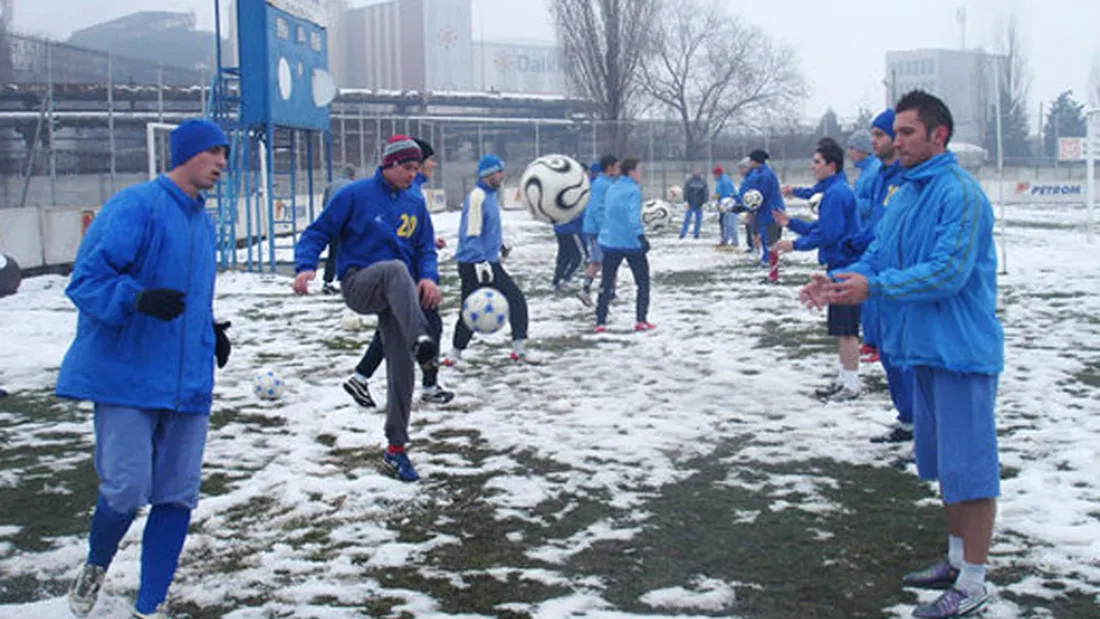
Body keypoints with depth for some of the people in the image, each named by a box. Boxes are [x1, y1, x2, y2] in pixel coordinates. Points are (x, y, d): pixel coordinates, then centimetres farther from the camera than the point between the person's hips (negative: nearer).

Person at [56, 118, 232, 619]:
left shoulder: (203, 222, 16)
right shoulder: (135, 206, -10)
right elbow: (86, 280, -14)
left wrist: (210, 329, 12)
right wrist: (139, 300, -30)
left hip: (187, 384, 7)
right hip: (128, 377, -7)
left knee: (177, 496, 4)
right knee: (127, 489, -7)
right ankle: (95, 566, 26)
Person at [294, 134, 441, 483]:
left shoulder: (415, 203, 11)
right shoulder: (356, 195, -3)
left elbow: (425, 250, 14)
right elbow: (317, 233, -2)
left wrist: (429, 278, -8)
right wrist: (305, 267, -20)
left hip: (399, 296, 5)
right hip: (359, 283, -4)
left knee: (401, 369, -2)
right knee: (396, 269, -38)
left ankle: (396, 449, 11)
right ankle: (422, 342, -57)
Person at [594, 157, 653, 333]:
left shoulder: (611, 189, 11)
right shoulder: (633, 190, -11)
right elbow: (634, 216, -23)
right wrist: (641, 236, -29)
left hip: (610, 242, 6)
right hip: (631, 243, -6)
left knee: (606, 282, 10)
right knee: (643, 281, 8)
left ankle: (600, 322, 5)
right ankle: (641, 321, 5)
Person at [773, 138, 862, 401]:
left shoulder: (837, 193, -17)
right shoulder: (834, 190, 16)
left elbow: (828, 234, -22)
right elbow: (819, 228, 20)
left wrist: (795, 244, -13)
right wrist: (791, 223, 12)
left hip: (845, 267, -11)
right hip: (841, 266, 11)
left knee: (846, 329, -5)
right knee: (840, 328, 16)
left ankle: (851, 384, 1)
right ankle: (844, 378, 24)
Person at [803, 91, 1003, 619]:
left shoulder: (959, 194, -17)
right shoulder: (906, 194, 12)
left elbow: (949, 271, -25)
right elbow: (878, 256, 11)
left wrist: (873, 287, -23)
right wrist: (840, 280, -7)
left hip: (961, 351, -10)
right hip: (924, 349, 10)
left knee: (969, 466, -2)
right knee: (944, 461, 19)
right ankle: (957, 558, 33)